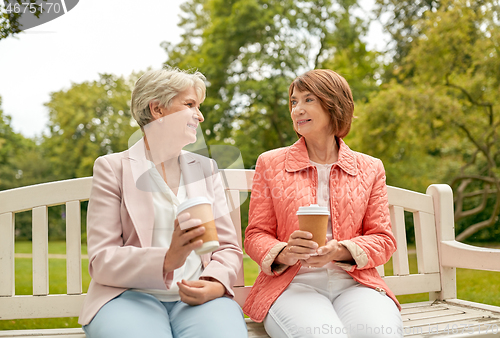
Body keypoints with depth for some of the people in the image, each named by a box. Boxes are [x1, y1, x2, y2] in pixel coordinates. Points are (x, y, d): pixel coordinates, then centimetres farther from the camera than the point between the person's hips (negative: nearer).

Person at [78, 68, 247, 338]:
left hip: (197, 297, 3)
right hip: (130, 295, -2)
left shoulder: (205, 168, 17)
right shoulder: (111, 168, 5)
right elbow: (101, 261, -3)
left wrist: (215, 284, -11)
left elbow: (228, 247, 12)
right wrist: (167, 260, -21)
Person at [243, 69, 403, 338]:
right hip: (293, 284, -1)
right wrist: (285, 253, -14)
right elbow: (255, 236, 10)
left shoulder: (370, 169, 15)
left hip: (353, 284, 2)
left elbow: (383, 239, 10)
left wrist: (339, 251, -11)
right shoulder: (271, 164, 13)